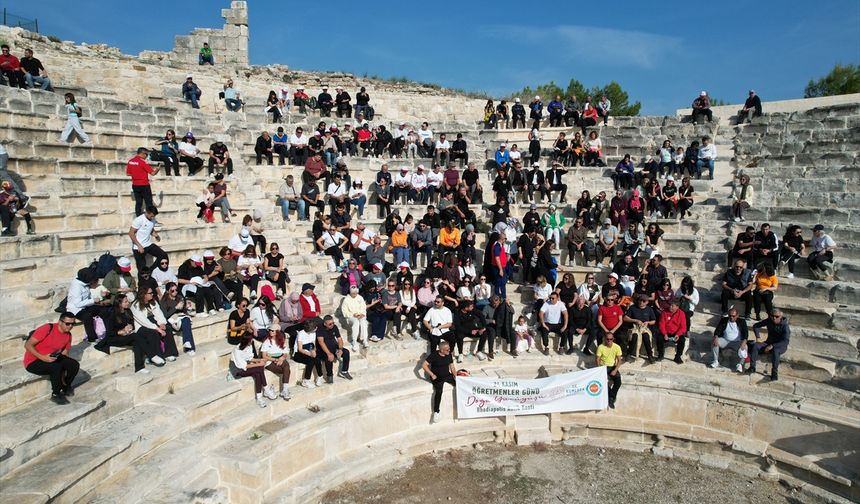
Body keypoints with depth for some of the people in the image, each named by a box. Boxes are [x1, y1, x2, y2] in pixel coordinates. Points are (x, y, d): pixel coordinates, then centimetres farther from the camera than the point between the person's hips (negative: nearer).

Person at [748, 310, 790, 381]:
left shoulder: (785, 326, -18)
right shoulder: (769, 321, -5)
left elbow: (785, 342, -25)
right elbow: (756, 326, 9)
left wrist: (772, 346, -33)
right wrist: (758, 337, -5)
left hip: (781, 346, -5)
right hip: (769, 342, 5)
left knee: (775, 350, -39)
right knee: (755, 346, -22)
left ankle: (774, 373, -30)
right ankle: (752, 368, -20)